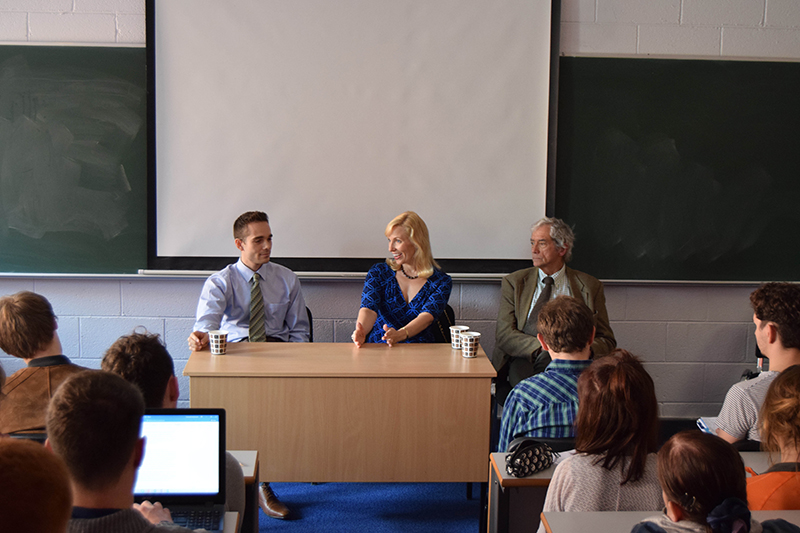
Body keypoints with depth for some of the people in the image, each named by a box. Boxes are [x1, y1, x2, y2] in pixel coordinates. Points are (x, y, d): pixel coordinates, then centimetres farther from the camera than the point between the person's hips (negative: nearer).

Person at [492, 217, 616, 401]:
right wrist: (544, 346, -15)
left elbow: (606, 340, 12)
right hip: (524, 359, 0)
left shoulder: (589, 287, 12)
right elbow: (504, 335, 2)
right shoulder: (513, 282, 12)